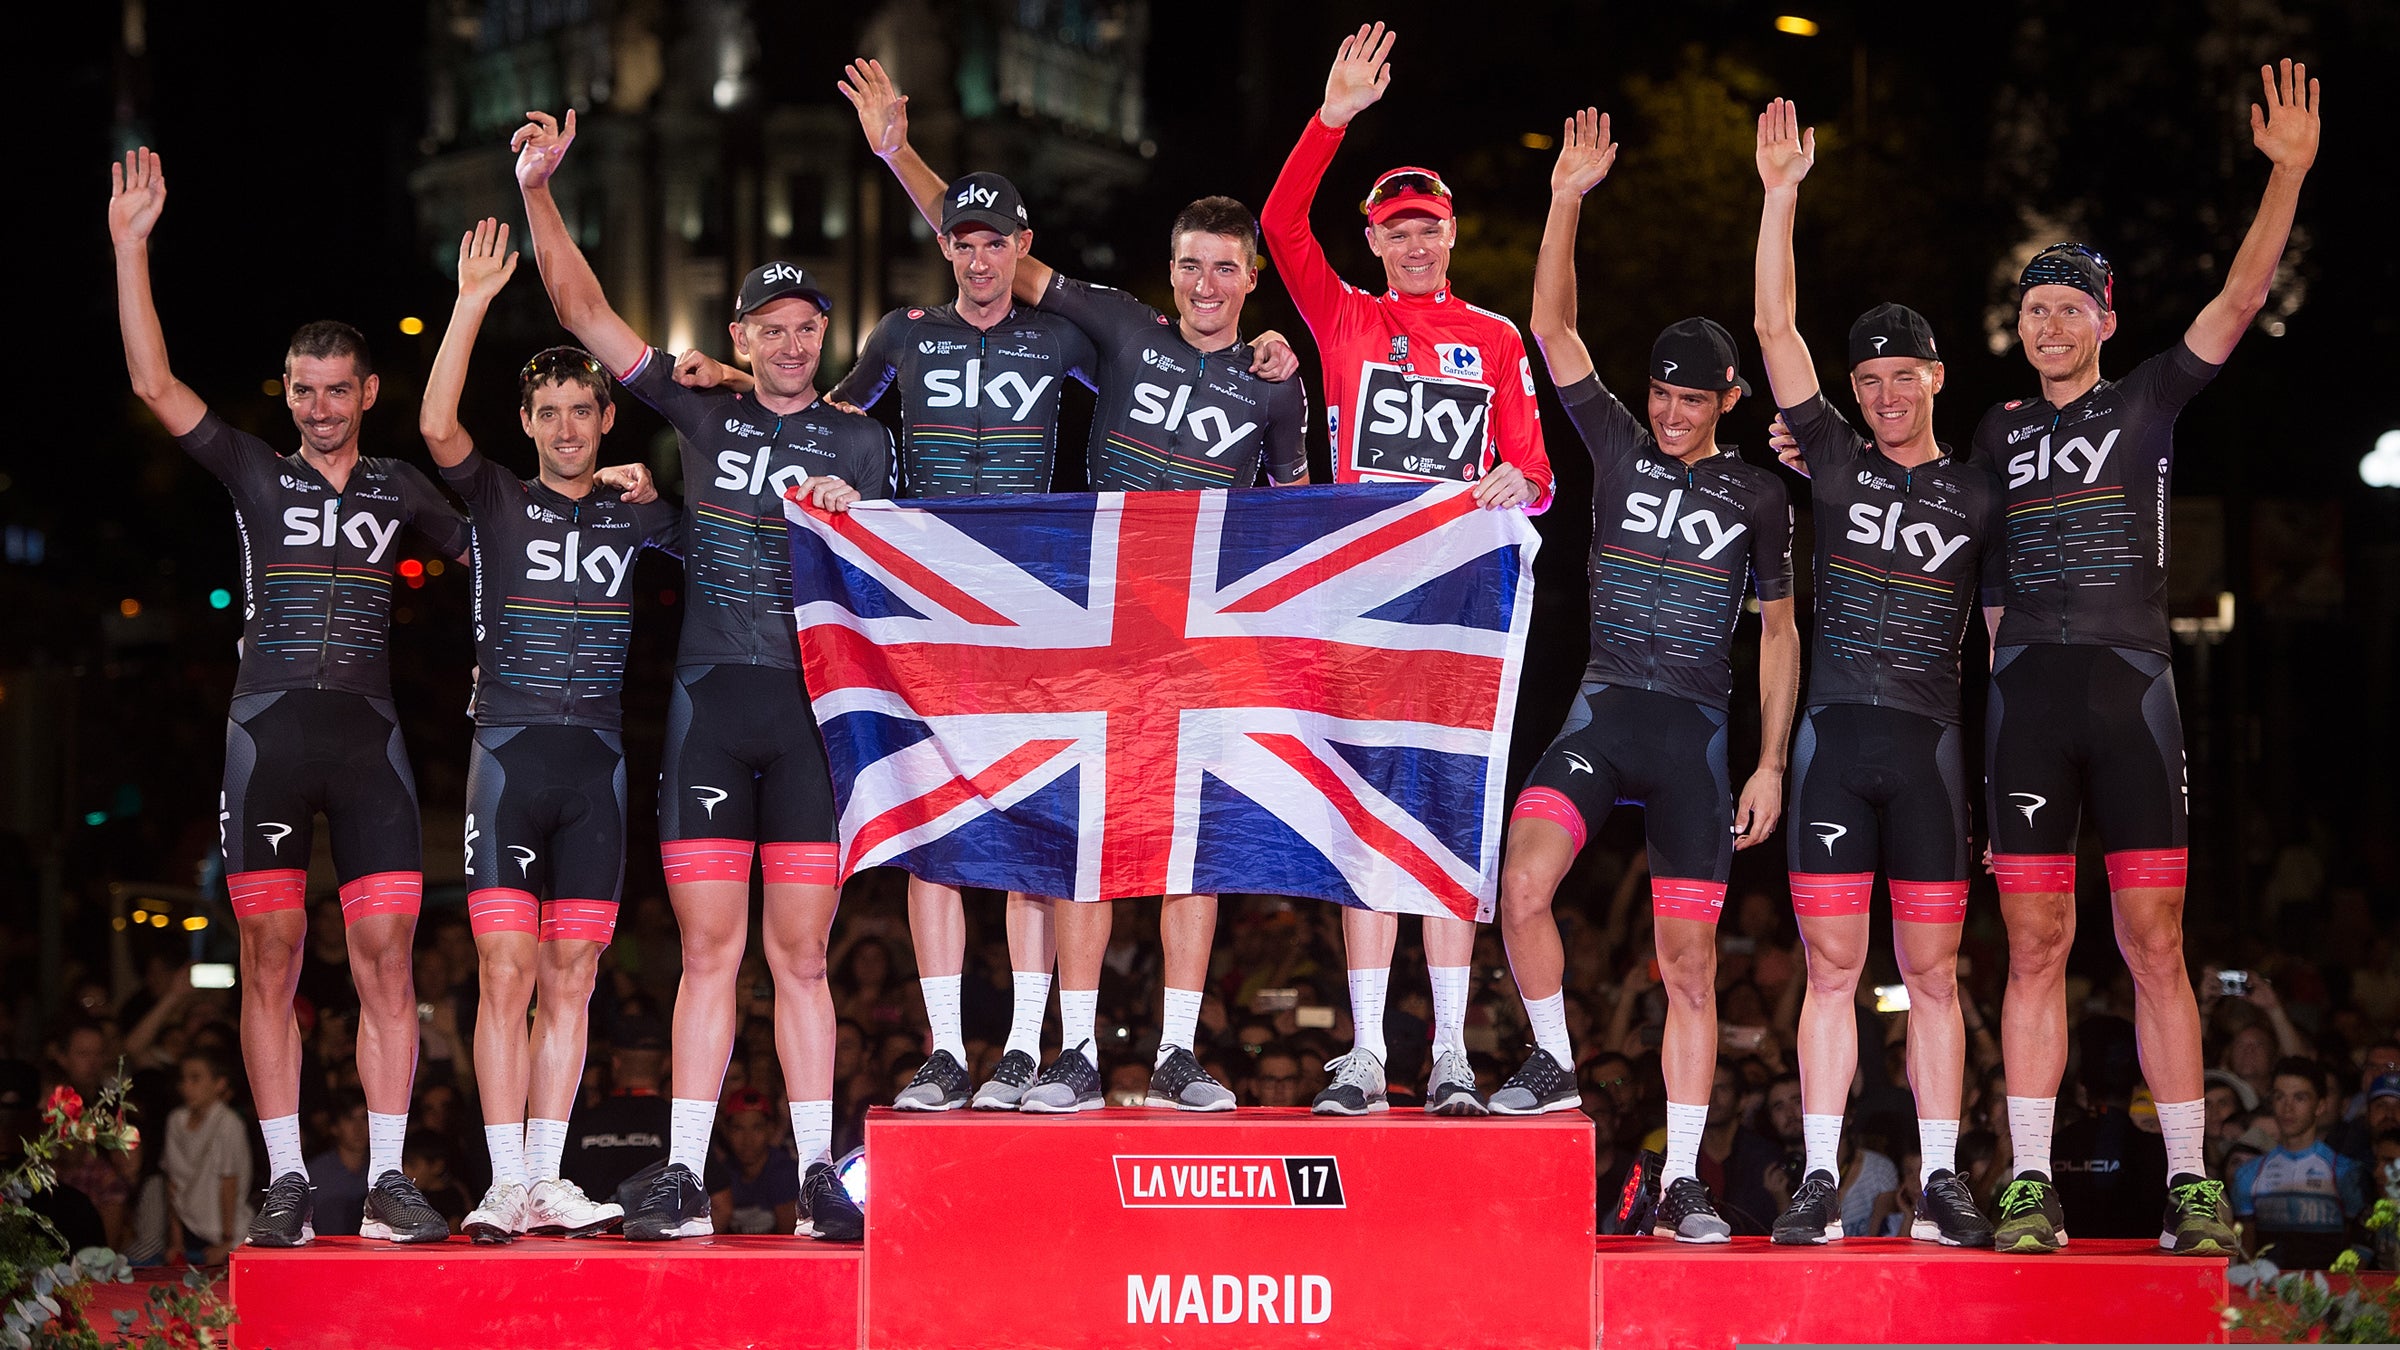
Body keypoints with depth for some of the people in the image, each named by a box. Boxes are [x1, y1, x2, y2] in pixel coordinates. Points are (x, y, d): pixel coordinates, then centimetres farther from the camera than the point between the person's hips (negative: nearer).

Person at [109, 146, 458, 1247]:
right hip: (268, 731, -1)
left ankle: (388, 1179, -2)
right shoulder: (255, 472, 10)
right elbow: (153, 384, 2)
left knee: (386, 957, -5)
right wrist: (129, 248, -3)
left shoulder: (400, 489, 15)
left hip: (369, 736, 1)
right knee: (271, 958, -3)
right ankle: (286, 1182, 1)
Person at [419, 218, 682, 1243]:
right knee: (506, 973, -8)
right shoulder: (499, 502, 6)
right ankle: (506, 1184, -7)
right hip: (508, 752, -3)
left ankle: (547, 1181, 6)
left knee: (571, 979, 2)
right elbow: (437, 424, -10)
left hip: (596, 761, 3)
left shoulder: (634, 516, 13)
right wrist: (474, 303, -15)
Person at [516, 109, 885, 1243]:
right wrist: (538, 192, 2)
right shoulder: (703, 415, 11)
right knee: (708, 950, -3)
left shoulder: (858, 443, 11)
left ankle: (819, 1176, 2)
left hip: (812, 707, 0)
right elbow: (582, 311, 9)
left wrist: (849, 516, -10)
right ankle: (683, 1179, -2)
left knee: (800, 955, 0)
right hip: (710, 703, 0)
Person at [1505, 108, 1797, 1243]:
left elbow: (1778, 634, 11)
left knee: (1689, 965, -1)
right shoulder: (1620, 449, 7)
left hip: (1699, 733, 0)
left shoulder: (1756, 496, 7)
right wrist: (1567, 203, -8)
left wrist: (1770, 765, 4)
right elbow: (1551, 331, 0)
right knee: (1523, 885, -24)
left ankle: (1681, 1183, 4)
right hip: (1604, 711, 0)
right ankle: (1553, 1063, -1)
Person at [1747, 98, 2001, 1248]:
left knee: (1932, 972, 2)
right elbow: (1774, 325, 3)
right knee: (1833, 967, -1)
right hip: (1835, 733, 0)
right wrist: (1781, 195, -2)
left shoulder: (1979, 497, 11)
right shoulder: (1835, 461, 9)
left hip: (1931, 743, 0)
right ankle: (1819, 1184, 0)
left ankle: (1940, 1185, 4)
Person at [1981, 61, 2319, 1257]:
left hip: (2133, 688, -2)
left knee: (2155, 945, -4)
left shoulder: (2147, 402, 8)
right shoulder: (1999, 435, 15)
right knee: (2036, 946, -1)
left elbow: (2239, 299, -2)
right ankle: (2032, 1189, 0)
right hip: (2026, 697, 2)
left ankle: (2190, 1185, -1)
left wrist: (2288, 173, -13)